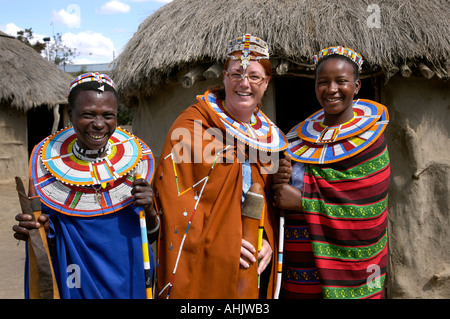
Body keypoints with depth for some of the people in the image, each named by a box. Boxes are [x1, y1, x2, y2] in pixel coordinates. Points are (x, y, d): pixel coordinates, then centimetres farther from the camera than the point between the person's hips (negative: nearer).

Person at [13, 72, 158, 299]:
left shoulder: (136, 158, -8)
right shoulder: (49, 161, -10)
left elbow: (152, 234, -2)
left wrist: (149, 211, -22)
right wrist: (39, 228, -21)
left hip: (128, 280, 1)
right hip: (74, 283, 0)